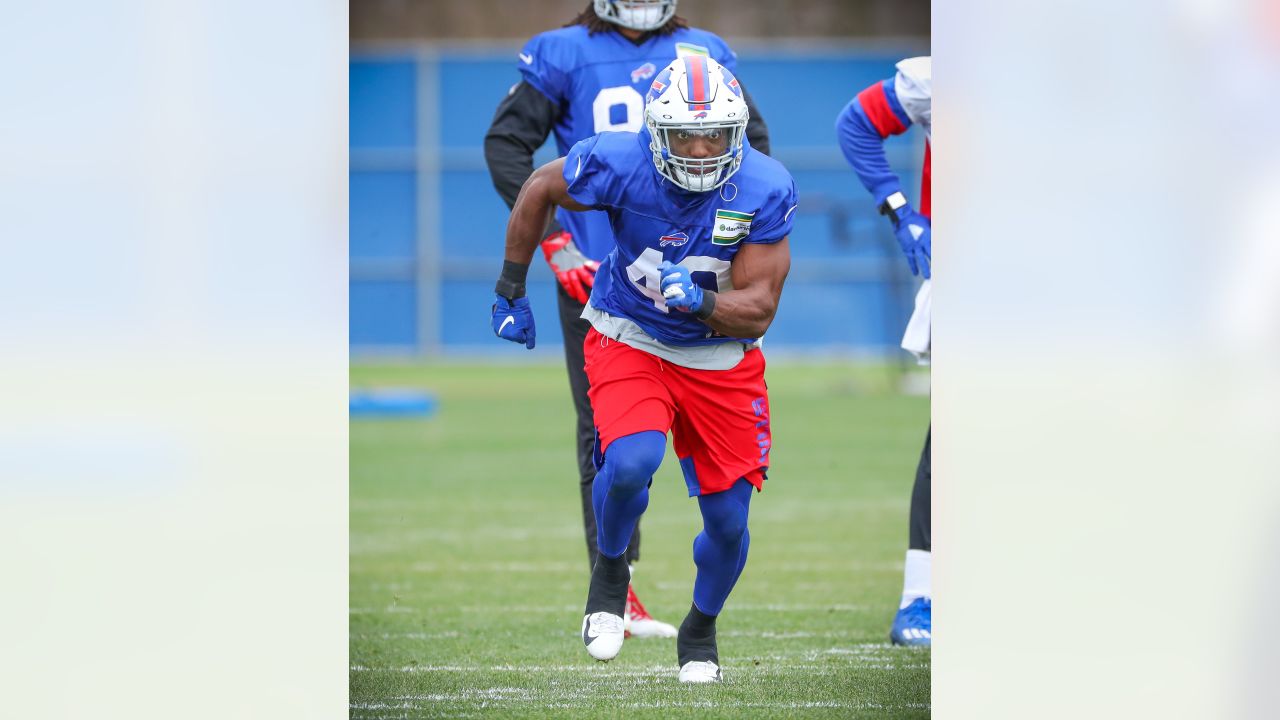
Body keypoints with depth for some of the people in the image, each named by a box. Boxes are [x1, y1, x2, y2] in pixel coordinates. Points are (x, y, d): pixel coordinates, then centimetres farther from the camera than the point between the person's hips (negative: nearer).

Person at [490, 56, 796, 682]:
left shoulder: (766, 190, -20)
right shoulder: (619, 164, -23)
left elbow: (759, 309, -16)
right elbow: (539, 190, -2)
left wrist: (700, 301, -37)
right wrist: (511, 291, 5)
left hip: (722, 357, 2)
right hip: (630, 342, -2)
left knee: (728, 522, 3)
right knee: (631, 463, -30)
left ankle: (700, 628, 35)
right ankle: (610, 568, 3)